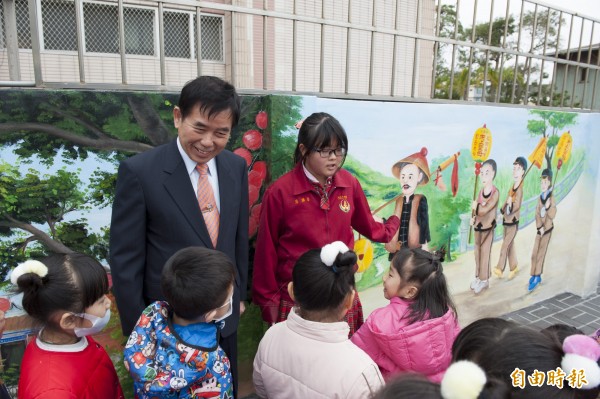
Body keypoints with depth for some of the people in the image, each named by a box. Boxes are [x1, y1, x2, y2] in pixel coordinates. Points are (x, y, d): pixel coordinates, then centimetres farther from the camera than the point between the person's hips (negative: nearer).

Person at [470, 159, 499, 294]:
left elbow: (484, 210, -24)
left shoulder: (495, 192, -18)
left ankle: (484, 280, 17)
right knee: (477, 252, 14)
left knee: (484, 253, 3)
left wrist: (475, 206, -8)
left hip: (487, 227, -7)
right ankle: (479, 277, 28)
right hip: (478, 226, 7)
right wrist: (473, 218, -5)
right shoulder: (481, 191, 4)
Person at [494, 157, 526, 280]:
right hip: (506, 220, 8)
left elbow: (517, 205, -22)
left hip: (513, 221, -8)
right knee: (510, 245, 16)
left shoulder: (520, 188, -18)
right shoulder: (513, 186, 8)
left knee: (505, 246, -1)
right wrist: (502, 211, 5)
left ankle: (499, 269, 8)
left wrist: (510, 207, -39)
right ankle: (514, 267, 27)